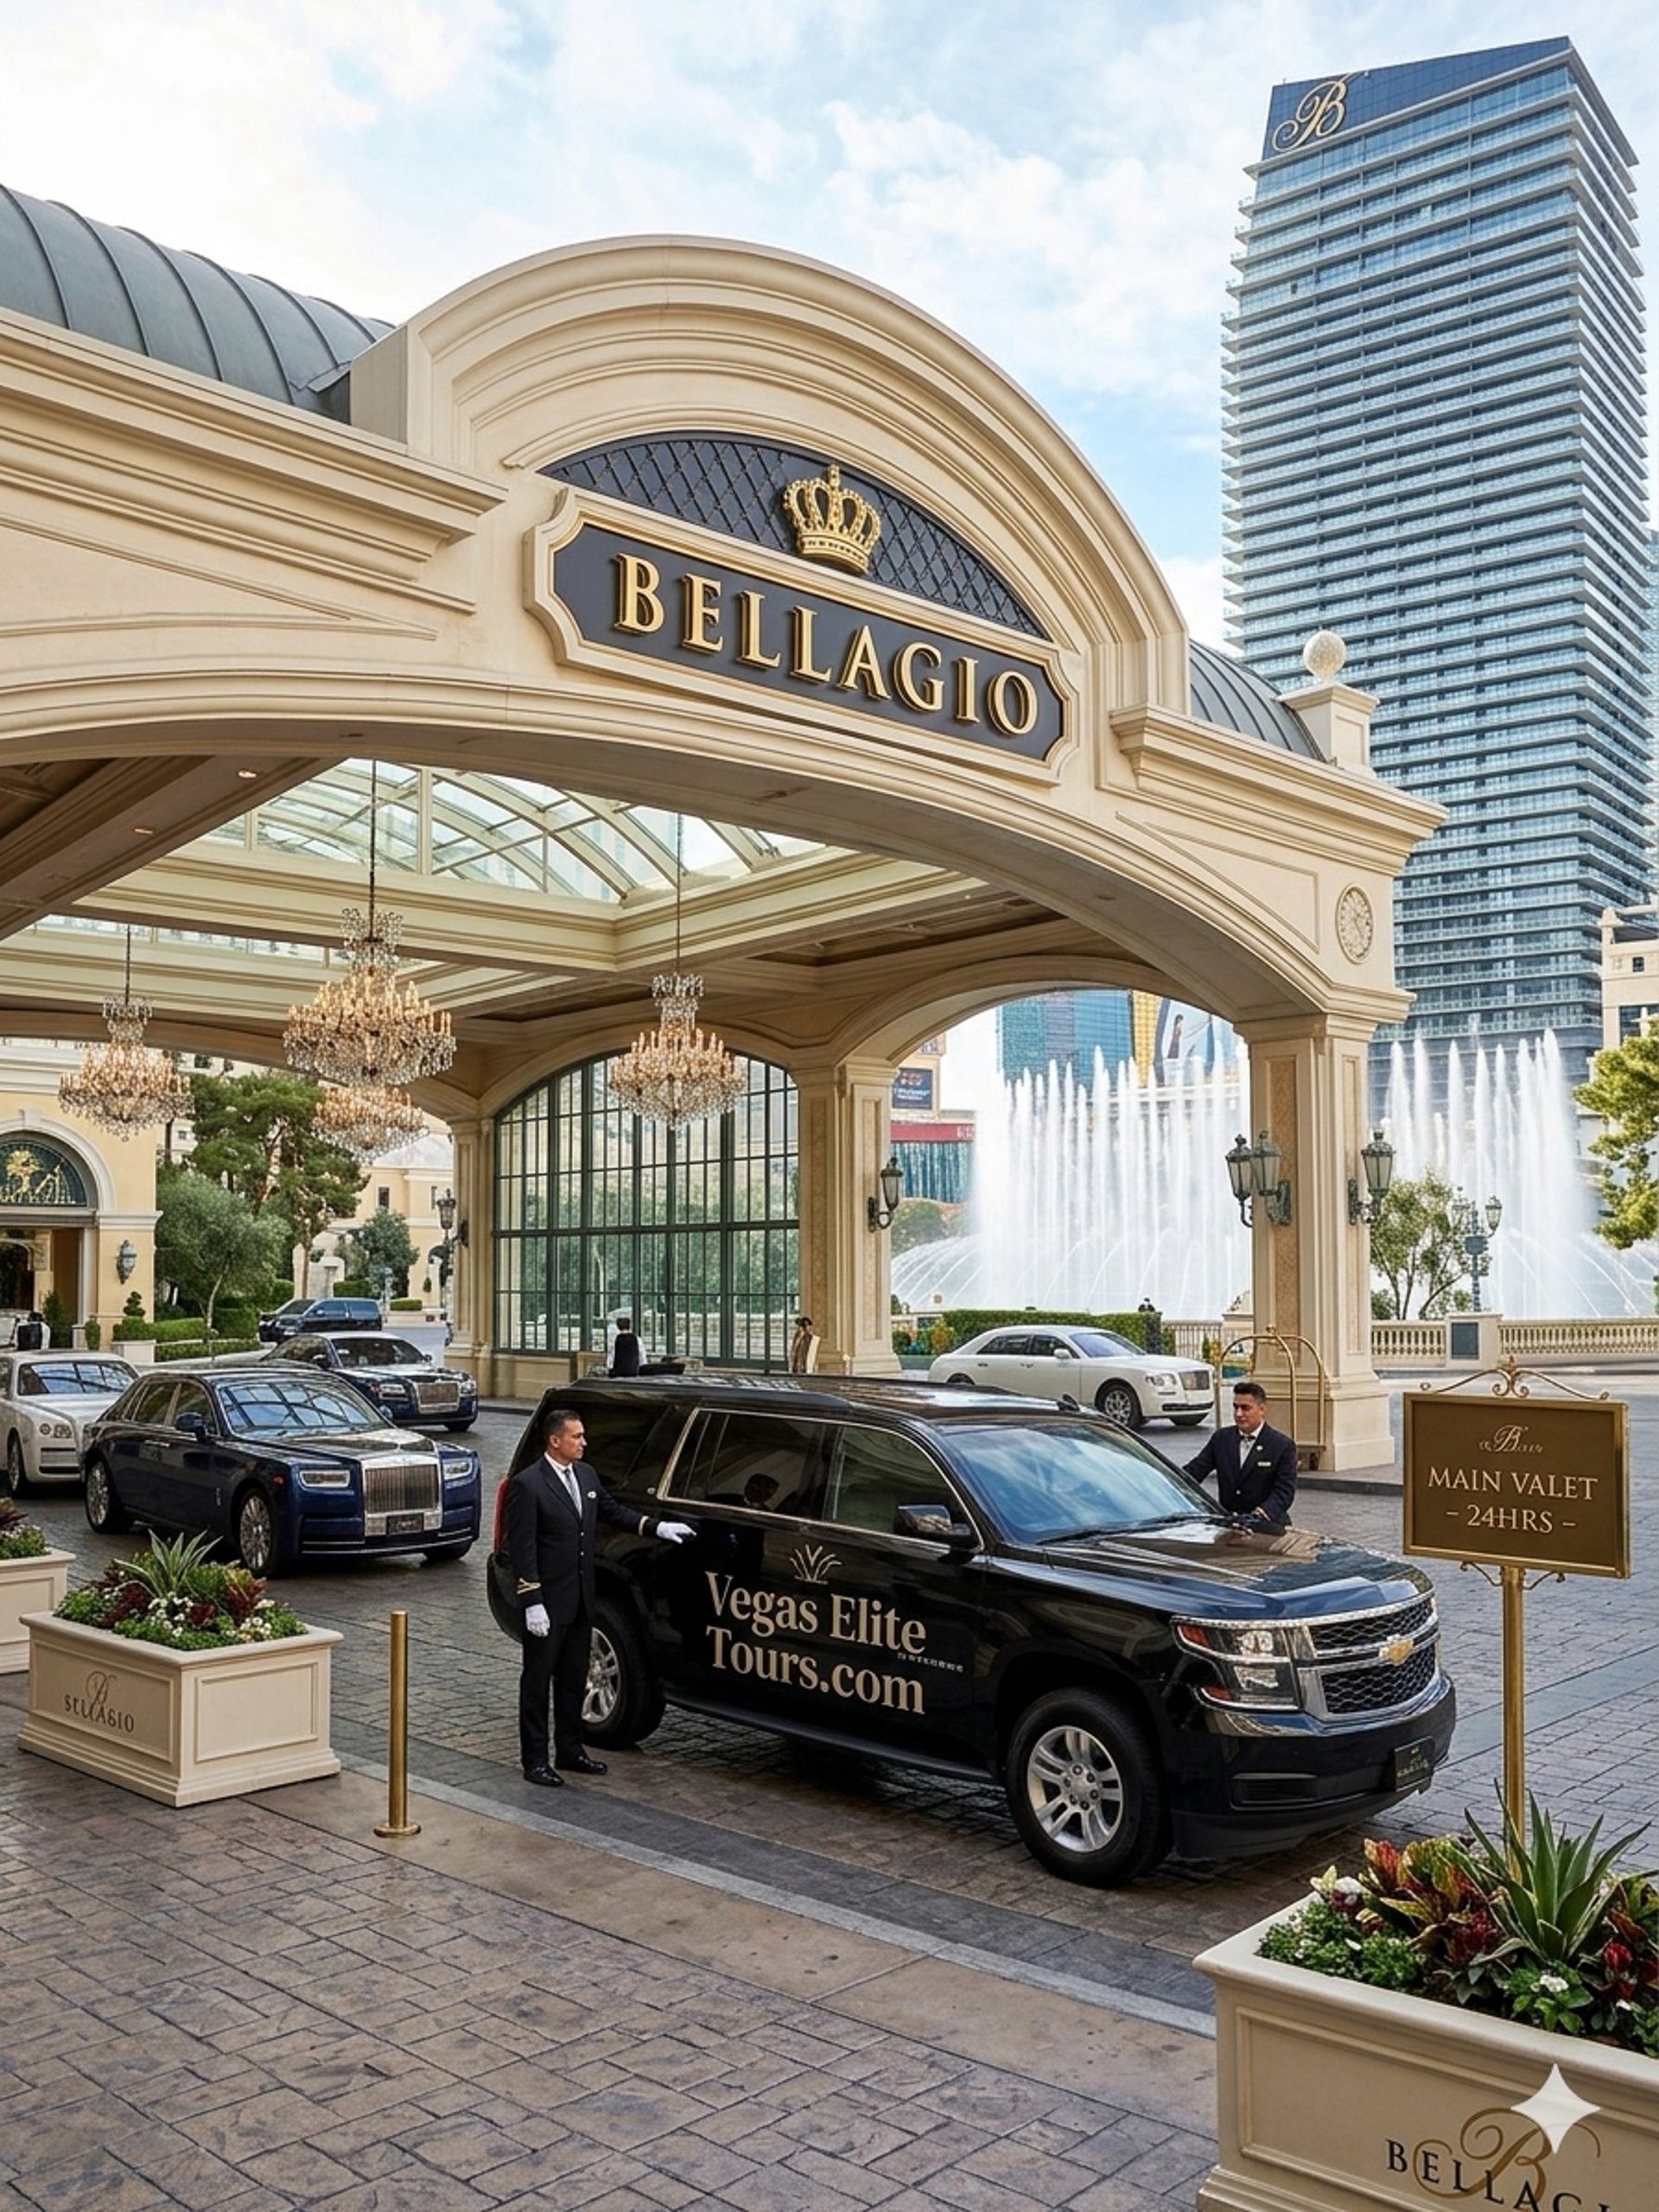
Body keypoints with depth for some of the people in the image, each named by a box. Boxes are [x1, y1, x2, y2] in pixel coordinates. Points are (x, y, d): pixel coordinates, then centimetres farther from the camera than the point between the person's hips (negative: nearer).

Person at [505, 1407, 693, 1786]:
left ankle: (569, 1751, 28)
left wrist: (657, 1527, 9)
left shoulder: (586, 1475, 7)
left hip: (580, 1600, 7)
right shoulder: (527, 1484, -15)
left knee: (573, 1679, 16)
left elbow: (612, 1511, 20)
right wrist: (532, 1602, -19)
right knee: (537, 1680, 4)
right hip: (548, 1603, -7)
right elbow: (521, 1548, -16)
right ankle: (534, 1760, 13)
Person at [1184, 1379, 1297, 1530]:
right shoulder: (1221, 1438, 10)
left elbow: (1284, 1491, -9)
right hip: (1227, 1521, 3)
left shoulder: (1283, 1446, -2)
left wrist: (1260, 1514, -27)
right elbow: (1194, 1470, 4)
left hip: (1267, 1524, -3)